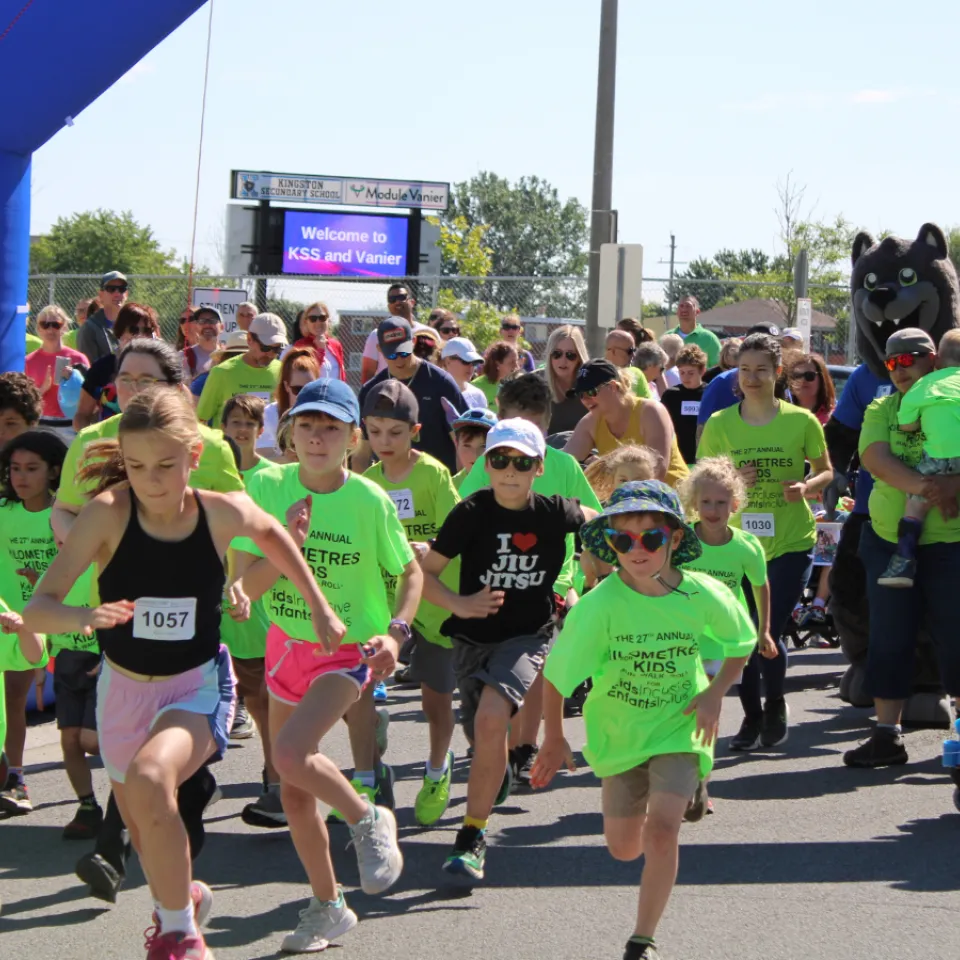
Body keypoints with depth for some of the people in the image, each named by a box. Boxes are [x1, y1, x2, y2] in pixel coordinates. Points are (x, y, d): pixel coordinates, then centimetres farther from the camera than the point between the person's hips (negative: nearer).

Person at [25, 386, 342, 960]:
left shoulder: (223, 512, -18)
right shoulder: (109, 513, -22)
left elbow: (270, 532, 8)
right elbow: (38, 610, -25)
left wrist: (319, 607, 9)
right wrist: (82, 617, -46)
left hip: (198, 683, -2)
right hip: (124, 685, 2)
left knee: (149, 780, -32)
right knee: (146, 834, 20)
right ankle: (184, 896, 55)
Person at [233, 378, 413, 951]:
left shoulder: (369, 500, -14)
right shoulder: (269, 486, -8)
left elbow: (410, 571, -1)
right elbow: (248, 587, -8)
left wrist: (396, 630, -18)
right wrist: (288, 544, -25)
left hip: (348, 651, -5)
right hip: (287, 646, 5)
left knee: (291, 753, -29)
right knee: (294, 794, 11)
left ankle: (368, 819, -1)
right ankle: (328, 908, 30)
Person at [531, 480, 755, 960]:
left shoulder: (703, 595, -19)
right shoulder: (600, 604, -24)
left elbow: (741, 645, 3)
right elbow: (555, 673, -13)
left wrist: (714, 694, -11)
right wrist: (554, 740, -4)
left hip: (678, 725, -1)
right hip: (619, 731, 1)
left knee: (662, 830, -20)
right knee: (624, 849, 15)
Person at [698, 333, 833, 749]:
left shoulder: (801, 420, -3)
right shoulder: (719, 425, 0)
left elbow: (825, 471, 8)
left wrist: (805, 487, -14)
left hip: (791, 543, -2)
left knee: (768, 632, -8)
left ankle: (775, 704, 20)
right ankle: (751, 716, 25)